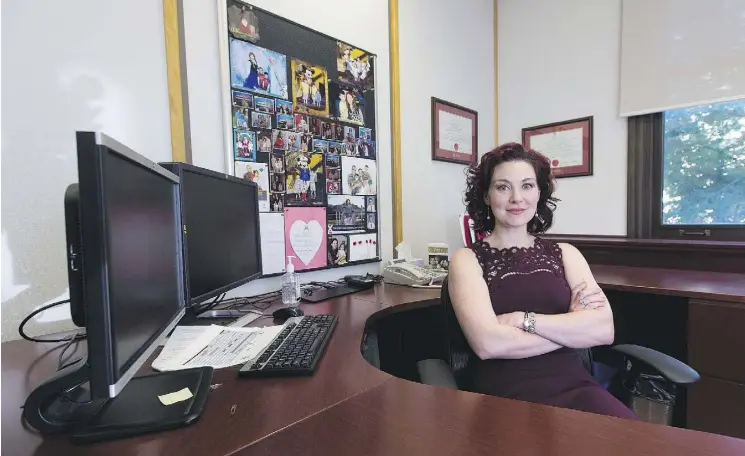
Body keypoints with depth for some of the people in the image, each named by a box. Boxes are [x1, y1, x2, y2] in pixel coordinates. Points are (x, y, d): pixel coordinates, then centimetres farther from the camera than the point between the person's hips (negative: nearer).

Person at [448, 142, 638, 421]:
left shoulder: (565, 254, 12)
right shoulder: (467, 259, 1)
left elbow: (604, 329, -2)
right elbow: (487, 343, -15)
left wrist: (523, 320, -13)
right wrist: (573, 323, -5)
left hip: (574, 388, 4)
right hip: (504, 397, -3)